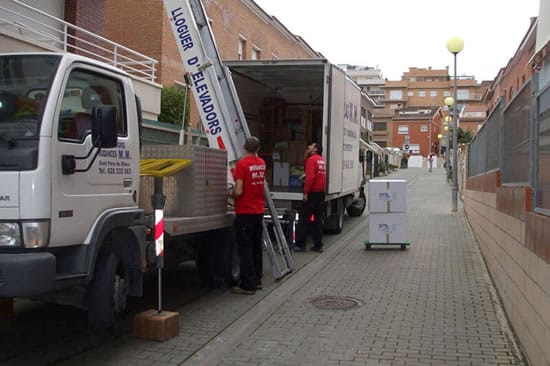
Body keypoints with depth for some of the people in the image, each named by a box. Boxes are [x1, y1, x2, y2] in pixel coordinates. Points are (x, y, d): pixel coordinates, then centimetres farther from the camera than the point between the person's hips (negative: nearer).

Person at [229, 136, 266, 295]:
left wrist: (231, 194, 1)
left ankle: (247, 285, 1)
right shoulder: (262, 163, 6)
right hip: (259, 211, 7)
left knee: (245, 249, -2)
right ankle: (257, 280, 23)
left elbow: (238, 191, -19)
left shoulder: (242, 164, -15)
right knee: (257, 247, 15)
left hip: (245, 212, -7)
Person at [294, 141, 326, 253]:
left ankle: (300, 244, 0)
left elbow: (310, 177, -21)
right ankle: (318, 245, 10)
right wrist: (306, 157, 16)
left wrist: (306, 192, -20)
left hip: (312, 193, -8)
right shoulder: (321, 160, 15)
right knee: (318, 220, 9)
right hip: (321, 193, 8)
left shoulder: (311, 159, -10)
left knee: (304, 219, -2)